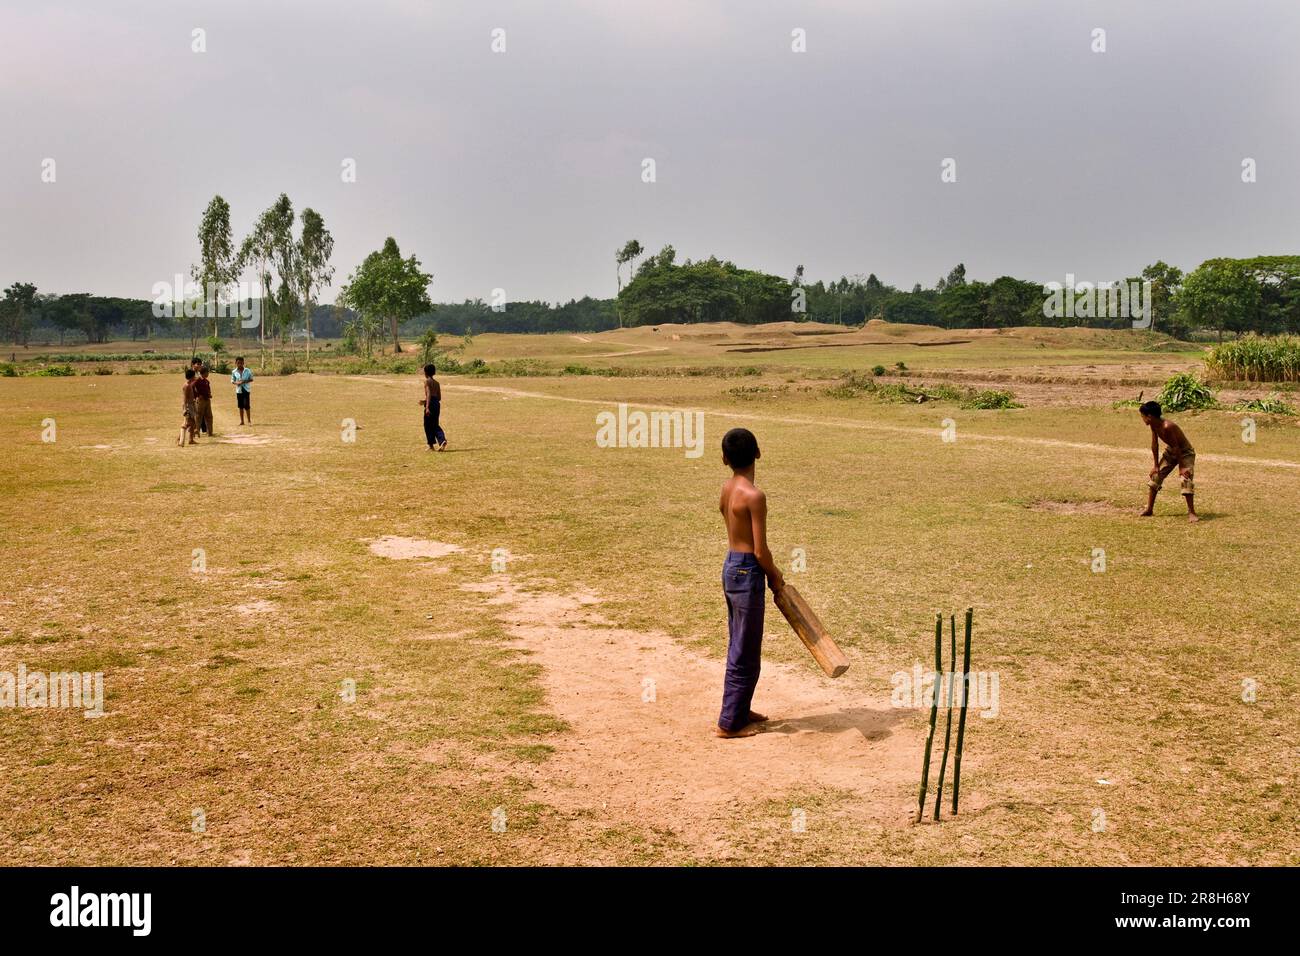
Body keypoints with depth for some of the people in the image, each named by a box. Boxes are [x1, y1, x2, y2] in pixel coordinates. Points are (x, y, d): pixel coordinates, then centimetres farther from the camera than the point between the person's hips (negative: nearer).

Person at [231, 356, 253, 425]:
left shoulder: (247, 371, -2)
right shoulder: (234, 372, 2)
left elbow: (251, 379, 3)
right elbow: (232, 381, 8)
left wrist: (245, 381, -15)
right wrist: (236, 383, -13)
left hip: (246, 390, -2)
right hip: (238, 390, 2)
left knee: (247, 405, -8)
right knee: (241, 406, 7)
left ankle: (249, 420, 2)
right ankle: (242, 421, 15)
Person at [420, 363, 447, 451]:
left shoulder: (427, 381, -5)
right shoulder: (436, 382, 17)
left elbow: (429, 394, -17)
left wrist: (427, 407, -23)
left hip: (431, 404, -7)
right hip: (437, 403, 7)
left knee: (428, 425, 5)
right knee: (435, 425, 12)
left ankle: (431, 445, 9)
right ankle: (442, 440, -11)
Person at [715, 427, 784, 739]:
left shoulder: (726, 489, 5)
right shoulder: (754, 496, -20)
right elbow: (760, 550, -19)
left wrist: (771, 571, 14)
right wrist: (774, 577, -1)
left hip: (730, 566, 8)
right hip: (747, 573, -8)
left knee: (739, 647, 20)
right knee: (745, 654, 3)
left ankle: (740, 711, 32)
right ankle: (729, 722, 11)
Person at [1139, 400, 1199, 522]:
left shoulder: (1167, 427, -35)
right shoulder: (1153, 426, -12)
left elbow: (1176, 447, -31)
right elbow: (1154, 445, -4)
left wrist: (1181, 467, -26)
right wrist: (1156, 465, -1)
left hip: (1185, 452, -8)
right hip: (1170, 451, 8)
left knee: (1186, 479, -22)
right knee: (1156, 475, 4)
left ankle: (1191, 512, -16)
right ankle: (1149, 509, 11)